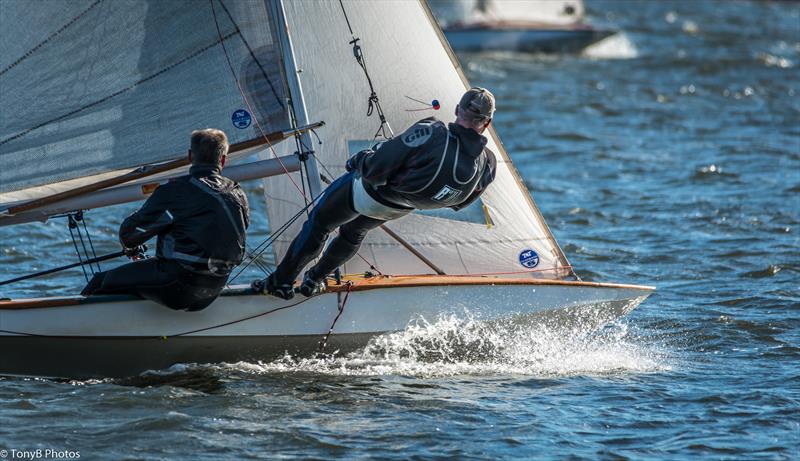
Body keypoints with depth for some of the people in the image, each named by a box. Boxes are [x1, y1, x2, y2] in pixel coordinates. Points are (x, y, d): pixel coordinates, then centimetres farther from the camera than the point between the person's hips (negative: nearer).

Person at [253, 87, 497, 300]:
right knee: (354, 231, 35)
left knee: (319, 223, 20)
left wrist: (360, 160, -10)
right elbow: (459, 202, -1)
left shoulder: (430, 134, -39)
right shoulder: (486, 163, -23)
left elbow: (376, 169, -34)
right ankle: (315, 279, 51)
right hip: (400, 209, 6)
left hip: (369, 193, -6)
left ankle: (281, 280, 32)